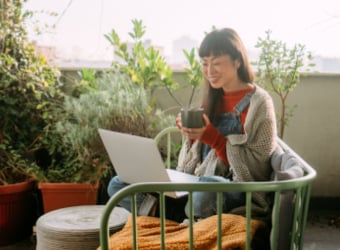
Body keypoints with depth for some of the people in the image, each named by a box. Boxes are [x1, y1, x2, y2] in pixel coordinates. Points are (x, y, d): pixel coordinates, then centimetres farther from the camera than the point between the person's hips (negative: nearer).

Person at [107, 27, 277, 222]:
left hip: (240, 193, -7)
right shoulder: (213, 99, 15)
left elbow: (258, 167, -11)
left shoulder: (259, 102, -4)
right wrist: (192, 136, -5)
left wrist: (212, 137, -17)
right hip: (196, 185, 7)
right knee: (118, 185, -5)